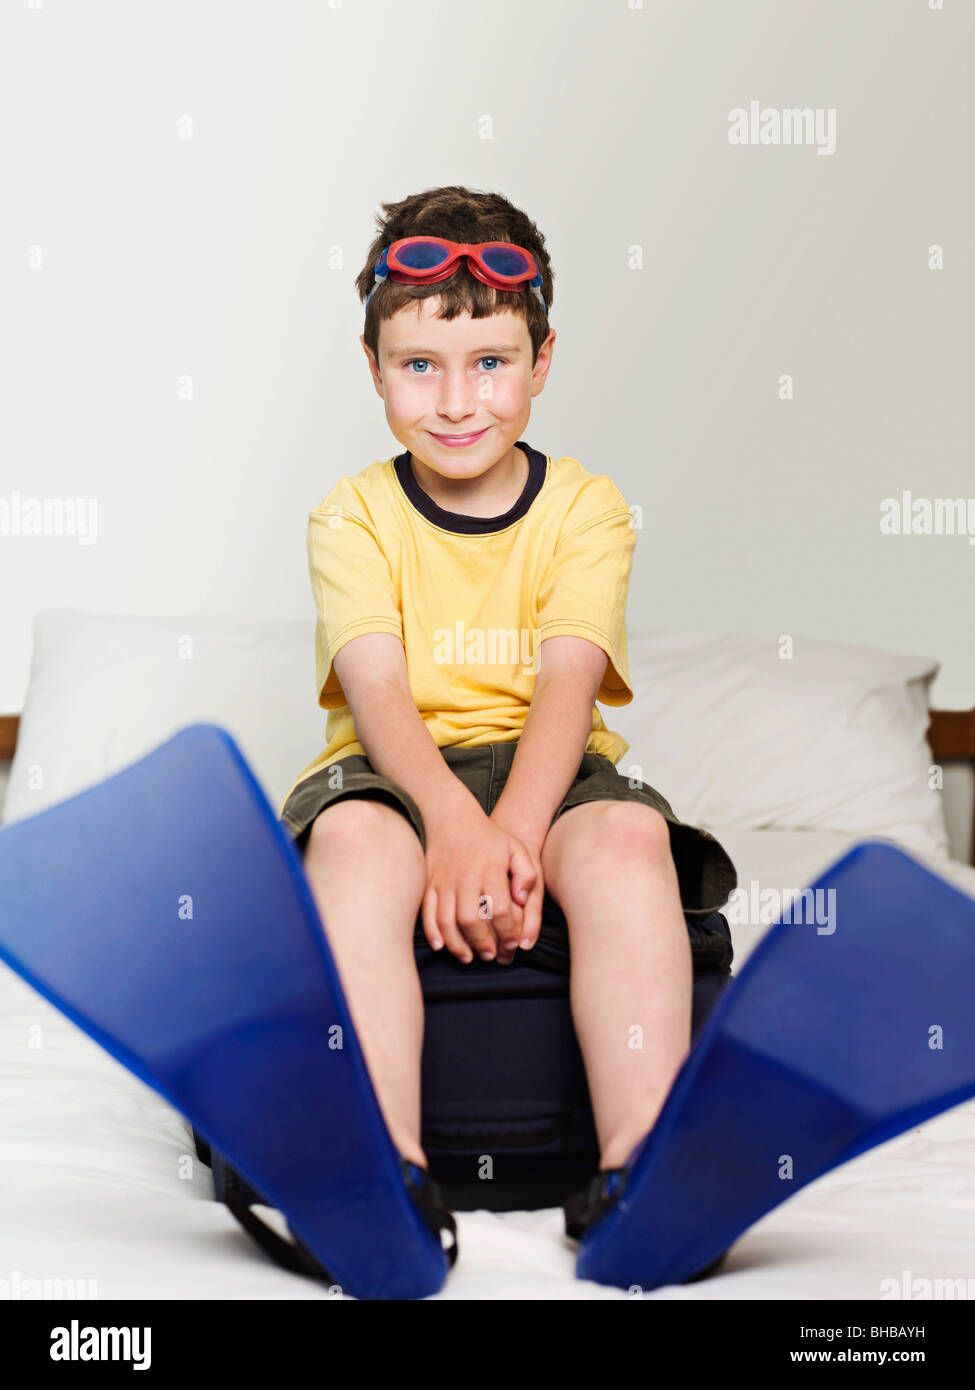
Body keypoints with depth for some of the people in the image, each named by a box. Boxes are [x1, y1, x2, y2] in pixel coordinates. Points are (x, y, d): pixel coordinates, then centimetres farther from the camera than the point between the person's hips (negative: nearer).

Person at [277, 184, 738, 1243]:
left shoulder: (587, 508, 6)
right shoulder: (354, 516, 5)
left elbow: (566, 685, -10)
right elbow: (377, 692, -11)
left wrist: (512, 834, -28)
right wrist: (453, 821, -31)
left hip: (548, 766, 1)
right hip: (393, 770, 0)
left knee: (629, 840, -33)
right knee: (354, 845, -35)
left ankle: (641, 1166, -38)